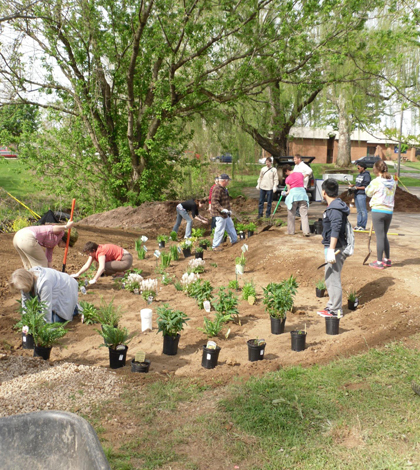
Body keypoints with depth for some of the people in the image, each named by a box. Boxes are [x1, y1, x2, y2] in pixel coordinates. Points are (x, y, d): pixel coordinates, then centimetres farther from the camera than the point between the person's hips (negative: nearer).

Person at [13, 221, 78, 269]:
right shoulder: (61, 232, 4)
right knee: (41, 264, 6)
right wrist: (66, 227, -23)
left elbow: (49, 259, 32)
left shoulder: (53, 243, 30)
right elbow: (50, 230, -19)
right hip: (28, 238, -10)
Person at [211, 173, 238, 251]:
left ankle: (234, 241, 37)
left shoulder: (223, 189, 12)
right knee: (220, 229, -4)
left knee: (230, 226, 22)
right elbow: (214, 202, -28)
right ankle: (215, 246, 6)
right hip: (220, 214, -11)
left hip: (225, 213, 11)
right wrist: (222, 209, -34)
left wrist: (228, 210, 27)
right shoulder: (217, 189, -22)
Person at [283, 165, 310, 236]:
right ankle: (306, 232, -8)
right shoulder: (300, 174, 11)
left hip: (293, 195, -3)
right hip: (302, 194, 3)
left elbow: (289, 190, 1)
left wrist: (285, 193, 21)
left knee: (291, 215, 10)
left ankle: (291, 231, 14)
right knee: (304, 214, -1)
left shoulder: (288, 179, 0)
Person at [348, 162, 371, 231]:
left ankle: (363, 226, -1)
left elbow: (366, 187, -14)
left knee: (363, 210, -4)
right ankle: (358, 224, 18)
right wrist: (353, 185, 7)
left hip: (361, 194, -9)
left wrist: (357, 187, -16)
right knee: (359, 210, 13)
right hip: (356, 194, 9)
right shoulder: (359, 175, 17)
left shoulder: (366, 175, -10)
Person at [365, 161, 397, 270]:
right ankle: (387, 260, 27)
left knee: (380, 237, -1)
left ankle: (379, 262, 5)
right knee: (384, 236, 19)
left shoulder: (376, 182, -13)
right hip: (389, 211, 6)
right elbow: (392, 195, 13)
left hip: (378, 211, -6)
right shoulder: (393, 182, 4)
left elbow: (368, 192, 1)